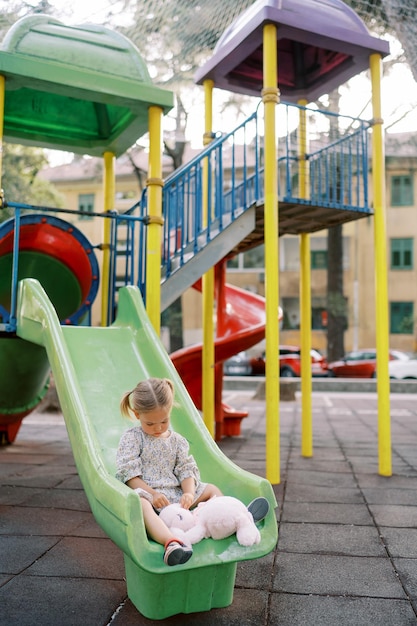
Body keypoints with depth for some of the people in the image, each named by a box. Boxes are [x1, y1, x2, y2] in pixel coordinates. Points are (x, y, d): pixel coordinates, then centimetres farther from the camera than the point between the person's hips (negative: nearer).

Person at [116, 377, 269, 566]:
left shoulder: (177, 440, 13)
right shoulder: (131, 438, 0)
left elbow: (186, 470, 5)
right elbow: (129, 475, -8)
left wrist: (189, 493, -16)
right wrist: (152, 493, -21)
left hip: (176, 494, 6)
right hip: (146, 493, -6)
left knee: (211, 489, 2)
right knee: (140, 504, -41)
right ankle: (171, 542, -65)